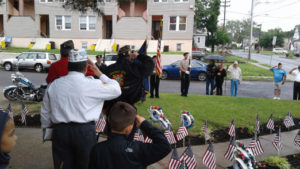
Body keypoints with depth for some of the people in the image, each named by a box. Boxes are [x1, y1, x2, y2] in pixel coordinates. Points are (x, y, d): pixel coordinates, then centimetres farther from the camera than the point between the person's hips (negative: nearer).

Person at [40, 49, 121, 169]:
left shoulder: (53, 85, 5)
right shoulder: (92, 84, -10)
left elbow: (45, 112, 13)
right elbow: (116, 90, 1)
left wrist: (47, 127, 29)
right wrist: (99, 74, 8)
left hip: (60, 131, 4)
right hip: (84, 132, -4)